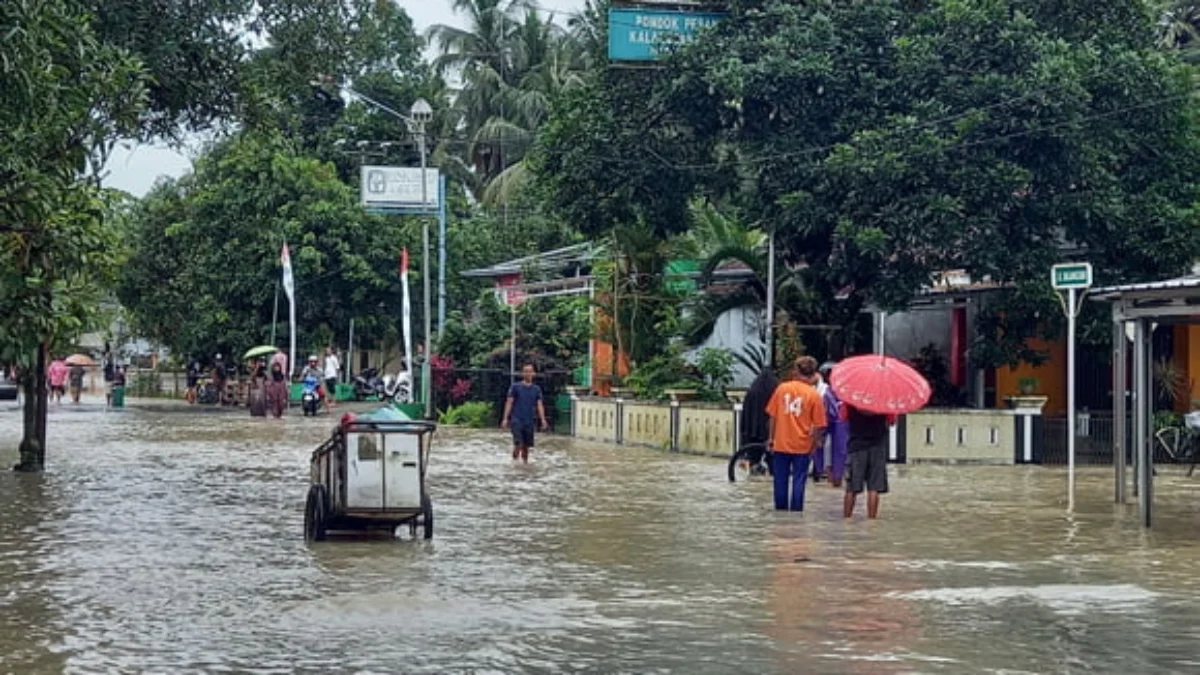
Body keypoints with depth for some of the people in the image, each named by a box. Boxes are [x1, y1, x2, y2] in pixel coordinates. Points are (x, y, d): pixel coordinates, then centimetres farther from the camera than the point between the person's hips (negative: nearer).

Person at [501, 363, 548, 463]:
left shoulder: (536, 389, 8)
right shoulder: (515, 387, 0)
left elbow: (539, 405, 5)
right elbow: (509, 403, -1)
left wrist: (543, 420, -6)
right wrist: (505, 419, -7)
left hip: (529, 421, 3)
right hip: (517, 420, -3)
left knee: (526, 446, 7)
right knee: (518, 444, -15)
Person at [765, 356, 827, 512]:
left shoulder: (782, 388, -2)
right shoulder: (813, 395, -8)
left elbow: (772, 416, 3)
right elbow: (818, 425, -6)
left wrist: (772, 438, 13)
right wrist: (815, 443, 8)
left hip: (781, 443, 2)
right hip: (802, 446, -2)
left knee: (781, 480, 11)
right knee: (799, 480, 5)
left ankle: (780, 510, 18)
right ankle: (796, 511, 6)